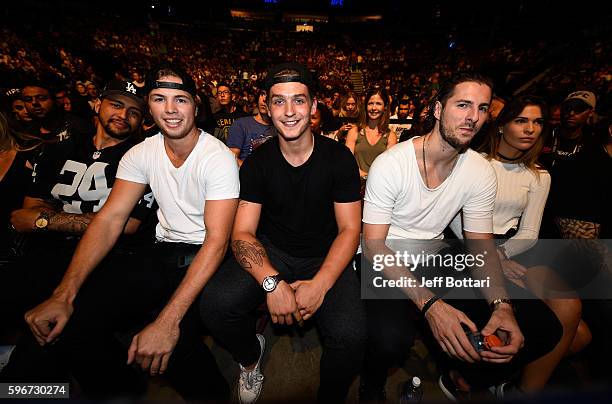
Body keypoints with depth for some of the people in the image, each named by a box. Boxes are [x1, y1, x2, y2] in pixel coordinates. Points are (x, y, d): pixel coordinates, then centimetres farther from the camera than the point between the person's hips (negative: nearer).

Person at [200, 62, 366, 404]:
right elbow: (243, 233, -7)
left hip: (325, 258, -1)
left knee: (351, 335, -27)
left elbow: (350, 229, -6)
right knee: (216, 304, -26)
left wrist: (320, 284, -22)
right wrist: (272, 282, -25)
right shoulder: (258, 161, -2)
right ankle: (251, 355, 12)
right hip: (271, 253, 2)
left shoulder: (339, 157, -6)